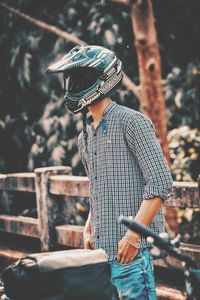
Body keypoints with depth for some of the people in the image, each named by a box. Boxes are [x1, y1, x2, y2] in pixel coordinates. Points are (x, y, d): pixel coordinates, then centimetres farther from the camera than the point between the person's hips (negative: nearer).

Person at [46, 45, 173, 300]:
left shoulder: (130, 122, -8)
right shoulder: (85, 137, 18)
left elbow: (160, 183, -14)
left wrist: (134, 235, -19)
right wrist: (89, 229, 13)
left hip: (130, 249, -8)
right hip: (101, 249, 8)